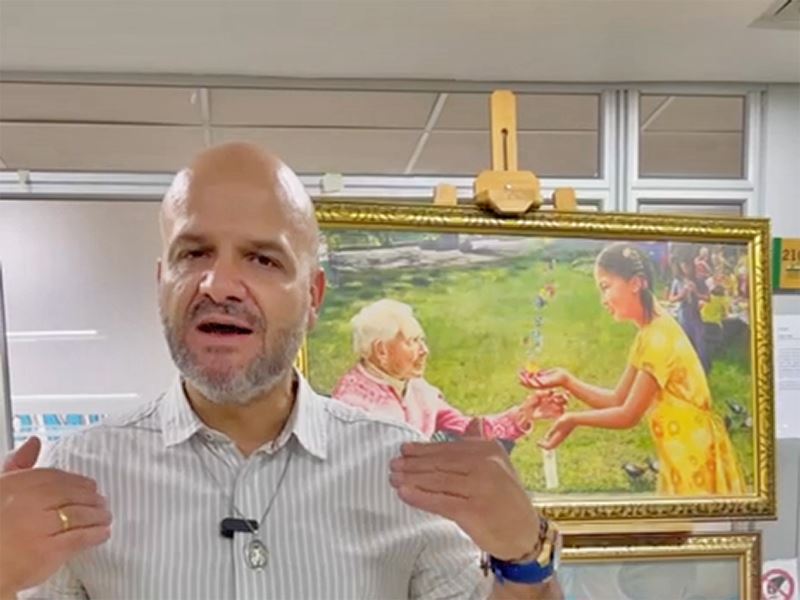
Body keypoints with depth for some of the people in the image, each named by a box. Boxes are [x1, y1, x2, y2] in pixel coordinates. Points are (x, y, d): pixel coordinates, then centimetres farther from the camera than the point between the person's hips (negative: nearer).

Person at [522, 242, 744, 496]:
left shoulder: (659, 335, -21)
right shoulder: (648, 334, 9)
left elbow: (629, 415, -17)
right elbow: (617, 400, 9)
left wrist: (574, 419, -9)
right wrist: (566, 380, -1)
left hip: (697, 455, -9)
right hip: (682, 456, 9)